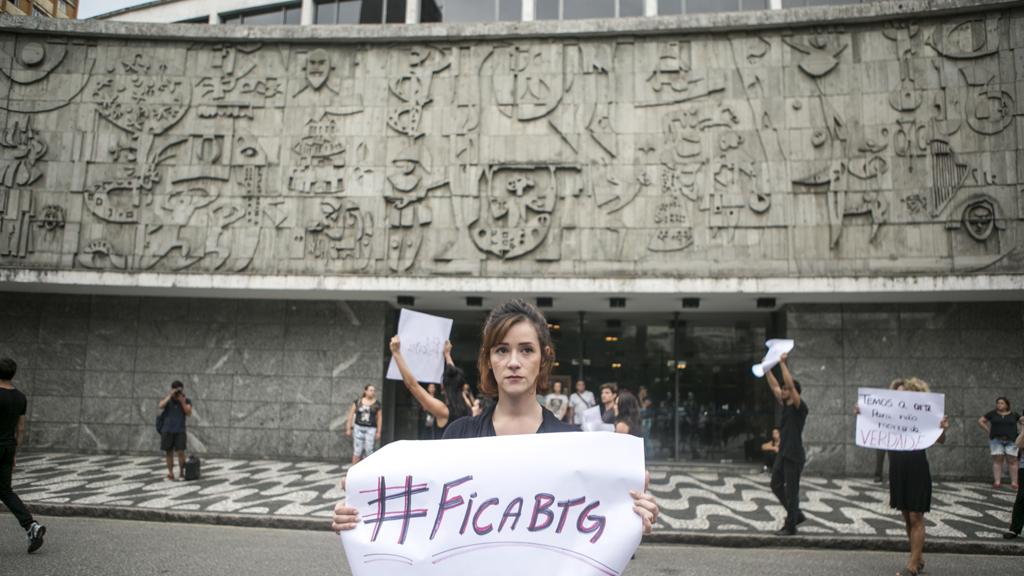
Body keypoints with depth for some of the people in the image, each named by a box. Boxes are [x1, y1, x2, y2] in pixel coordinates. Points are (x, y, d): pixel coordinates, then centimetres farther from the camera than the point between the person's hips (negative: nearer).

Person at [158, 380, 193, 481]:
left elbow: (189, 413, -7)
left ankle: (182, 473, 3)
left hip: (180, 430, -1)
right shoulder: (167, 399, 5)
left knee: (181, 452, -8)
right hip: (167, 430, 1)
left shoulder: (187, 400, 4)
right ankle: (170, 473, 12)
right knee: (168, 452, 3)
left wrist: (182, 401, -15)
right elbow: (160, 406, -15)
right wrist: (170, 395, -20)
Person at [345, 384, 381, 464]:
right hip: (358, 428, 1)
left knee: (368, 450, -5)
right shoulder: (358, 402, 5)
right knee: (357, 450, 1)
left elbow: (379, 418, 5)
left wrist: (378, 432, 0)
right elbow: (351, 415, 9)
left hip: (370, 429, -1)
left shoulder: (377, 404, 4)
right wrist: (348, 429, 5)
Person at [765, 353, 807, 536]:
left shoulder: (800, 407, -12)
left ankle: (790, 526, 8)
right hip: (783, 454, 9)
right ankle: (796, 515, 27)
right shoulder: (785, 405, 10)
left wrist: (783, 363, -22)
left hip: (794, 456, -9)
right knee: (776, 485, 14)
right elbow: (774, 385, 15)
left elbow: (791, 384, -23)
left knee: (791, 491, -1)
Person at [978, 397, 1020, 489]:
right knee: (997, 460, -3)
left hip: (1011, 441, 0)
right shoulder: (992, 414, 7)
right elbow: (980, 421, 11)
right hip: (996, 440, 0)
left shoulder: (1014, 415, 7)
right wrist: (988, 431, 4)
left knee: (1012, 461, -2)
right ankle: (997, 482, -5)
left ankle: (1014, 482, 0)